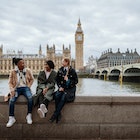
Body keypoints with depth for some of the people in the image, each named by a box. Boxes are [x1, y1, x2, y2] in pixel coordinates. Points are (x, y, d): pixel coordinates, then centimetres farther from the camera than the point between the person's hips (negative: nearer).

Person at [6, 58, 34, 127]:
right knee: (12, 100, -28)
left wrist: (28, 86, 1)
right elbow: (10, 82, 6)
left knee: (30, 97, -32)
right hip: (16, 88, 0)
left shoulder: (28, 70, 7)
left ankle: (29, 115, -20)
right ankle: (11, 118, -17)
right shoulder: (13, 72, 5)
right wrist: (12, 89, -10)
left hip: (25, 88, 0)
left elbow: (32, 79, 16)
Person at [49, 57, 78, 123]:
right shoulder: (60, 70, 9)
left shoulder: (72, 71, -3)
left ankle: (55, 114, -27)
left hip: (70, 88, -3)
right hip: (62, 87, 4)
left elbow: (76, 81, 1)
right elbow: (57, 80, 13)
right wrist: (60, 87, -2)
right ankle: (58, 114, -22)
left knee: (64, 97, -32)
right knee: (57, 95, -28)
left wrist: (68, 80, -13)